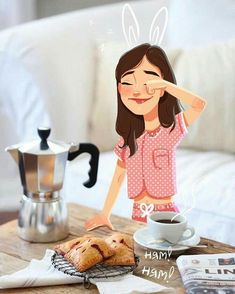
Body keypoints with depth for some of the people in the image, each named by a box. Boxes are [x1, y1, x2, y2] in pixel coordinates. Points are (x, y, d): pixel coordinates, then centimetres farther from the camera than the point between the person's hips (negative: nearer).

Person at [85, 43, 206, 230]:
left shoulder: (171, 129, -9)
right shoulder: (128, 139, 3)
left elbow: (200, 104, -27)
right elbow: (118, 177, 12)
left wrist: (166, 84, -31)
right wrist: (104, 214, 11)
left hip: (166, 214, -3)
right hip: (138, 215, 4)